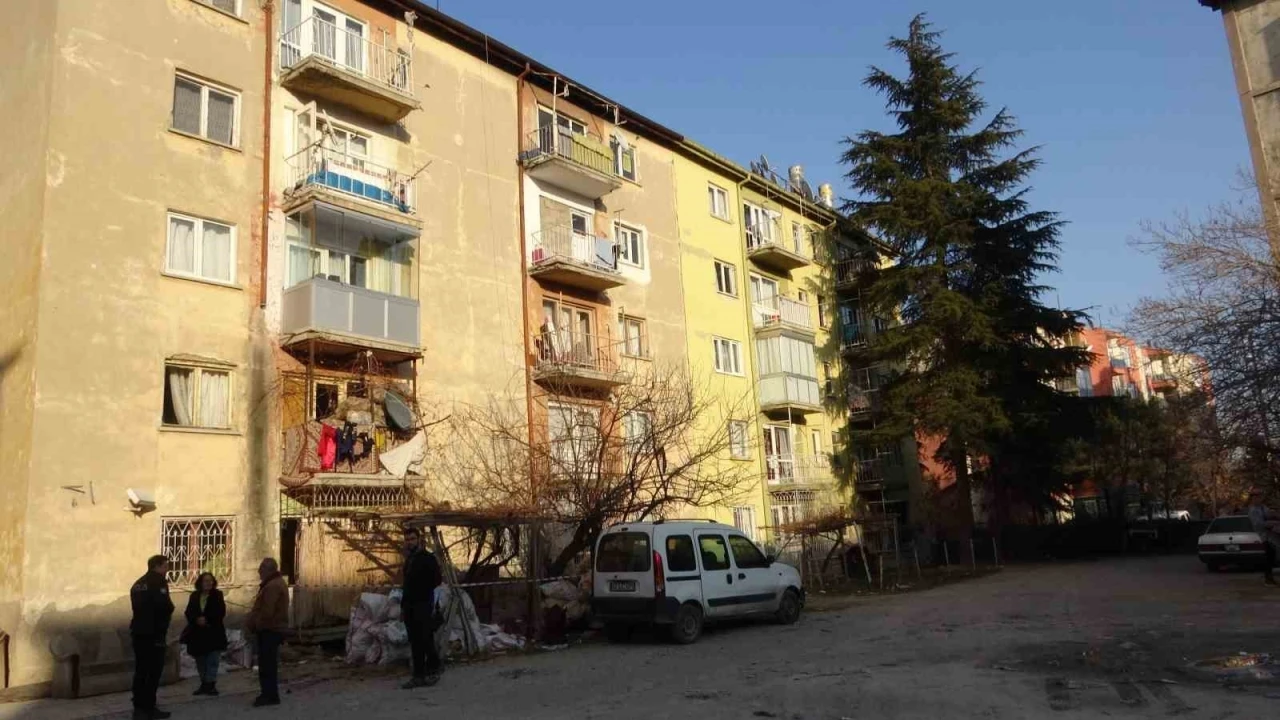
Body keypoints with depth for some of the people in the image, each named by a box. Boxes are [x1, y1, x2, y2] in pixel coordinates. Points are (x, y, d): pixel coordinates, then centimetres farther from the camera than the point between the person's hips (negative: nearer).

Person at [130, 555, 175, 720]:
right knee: (154, 671, -1)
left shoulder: (138, 584, 16)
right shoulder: (158, 583, -11)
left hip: (139, 632, 8)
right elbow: (165, 607, -20)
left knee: (141, 670, 11)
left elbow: (138, 607, 16)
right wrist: (169, 609, -4)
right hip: (153, 633, -8)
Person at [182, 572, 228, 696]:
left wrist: (207, 619, -18)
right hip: (197, 634, 3)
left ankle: (211, 684, 0)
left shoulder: (217, 595, -1)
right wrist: (197, 620, -19)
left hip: (214, 633, -3)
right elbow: (188, 613, 0)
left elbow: (221, 612, -8)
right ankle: (204, 684, 22)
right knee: (200, 661, 11)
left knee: (212, 661, -4)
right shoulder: (194, 596, 7)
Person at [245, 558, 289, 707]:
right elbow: (261, 607, 20)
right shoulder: (276, 583, 16)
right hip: (273, 629, 11)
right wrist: (251, 622, 11)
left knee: (267, 663, -5)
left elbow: (266, 612, -25)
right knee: (269, 663, 16)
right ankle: (270, 694, 24)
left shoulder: (272, 586, -21)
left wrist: (252, 625, -12)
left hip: (269, 630, -11)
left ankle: (270, 695, -1)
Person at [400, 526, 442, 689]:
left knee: (426, 640, -7)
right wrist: (403, 606, 18)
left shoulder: (428, 558, -7)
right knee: (414, 642, 7)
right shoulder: (408, 560, 18)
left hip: (424, 606, -7)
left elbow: (436, 580, -13)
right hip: (409, 607, 7)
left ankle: (433, 672, 7)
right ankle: (418, 675, 10)